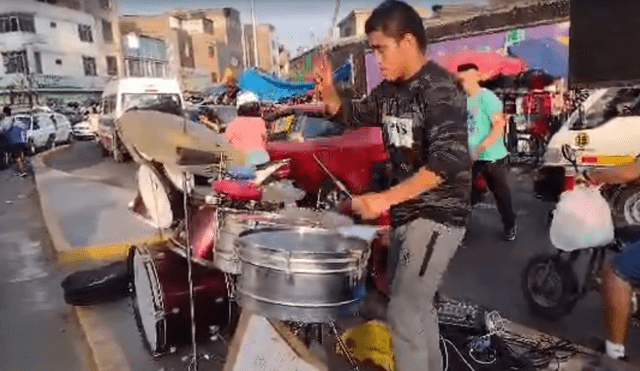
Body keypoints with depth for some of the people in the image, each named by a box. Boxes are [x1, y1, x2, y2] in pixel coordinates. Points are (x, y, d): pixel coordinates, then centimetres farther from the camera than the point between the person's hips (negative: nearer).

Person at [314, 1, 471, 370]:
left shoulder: (440, 89, -19)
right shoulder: (390, 90, 6)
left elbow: (448, 161, -30)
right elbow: (354, 116, 19)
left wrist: (385, 199, -33)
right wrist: (328, 90, -1)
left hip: (438, 215, -9)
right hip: (407, 212, 9)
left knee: (403, 311, -8)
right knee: (417, 304, 21)